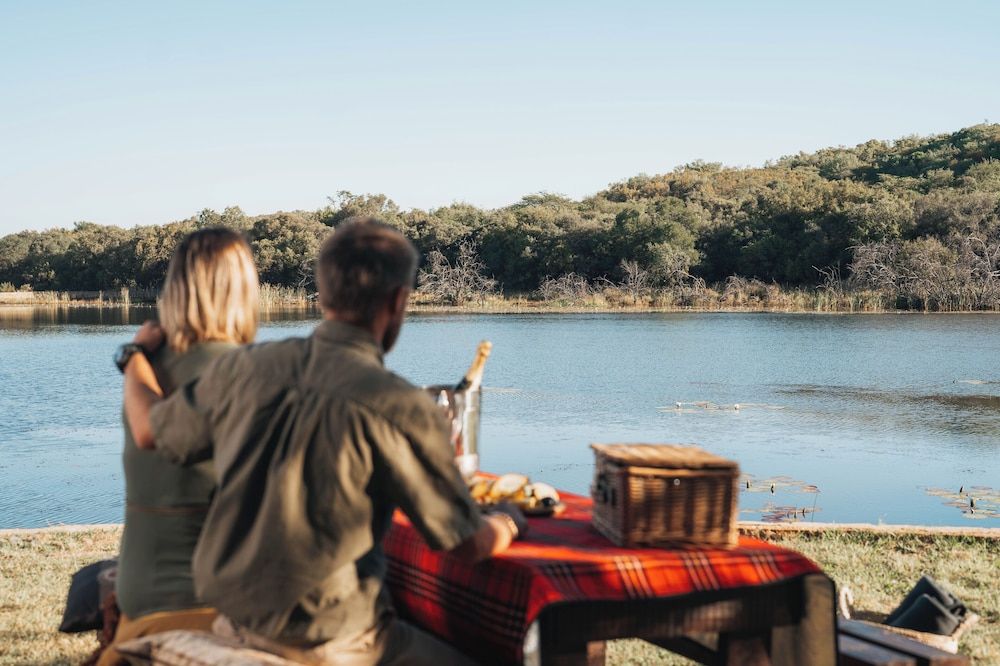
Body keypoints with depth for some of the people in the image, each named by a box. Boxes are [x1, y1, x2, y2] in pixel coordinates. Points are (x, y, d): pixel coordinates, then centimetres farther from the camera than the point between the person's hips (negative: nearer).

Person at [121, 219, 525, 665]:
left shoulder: (241, 369, -5)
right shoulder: (399, 409, -20)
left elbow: (150, 430, 13)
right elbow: (471, 544, -12)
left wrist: (137, 360, 33)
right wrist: (507, 523, 12)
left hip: (232, 622, 7)